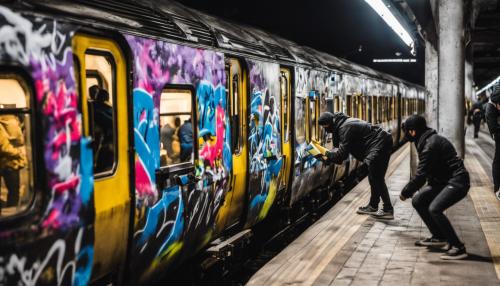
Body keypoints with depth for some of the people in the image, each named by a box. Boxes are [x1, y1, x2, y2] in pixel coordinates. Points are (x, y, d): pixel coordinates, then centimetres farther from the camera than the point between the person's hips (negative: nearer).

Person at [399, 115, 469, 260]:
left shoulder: (430, 145, -20)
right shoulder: (427, 140, 12)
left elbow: (420, 175, -21)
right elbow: (424, 173, 16)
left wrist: (405, 192, -9)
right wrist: (409, 190, 11)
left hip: (457, 181, -11)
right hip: (443, 180, 11)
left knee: (434, 209, -27)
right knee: (417, 201, 11)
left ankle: (458, 248, -20)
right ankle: (439, 237, 22)